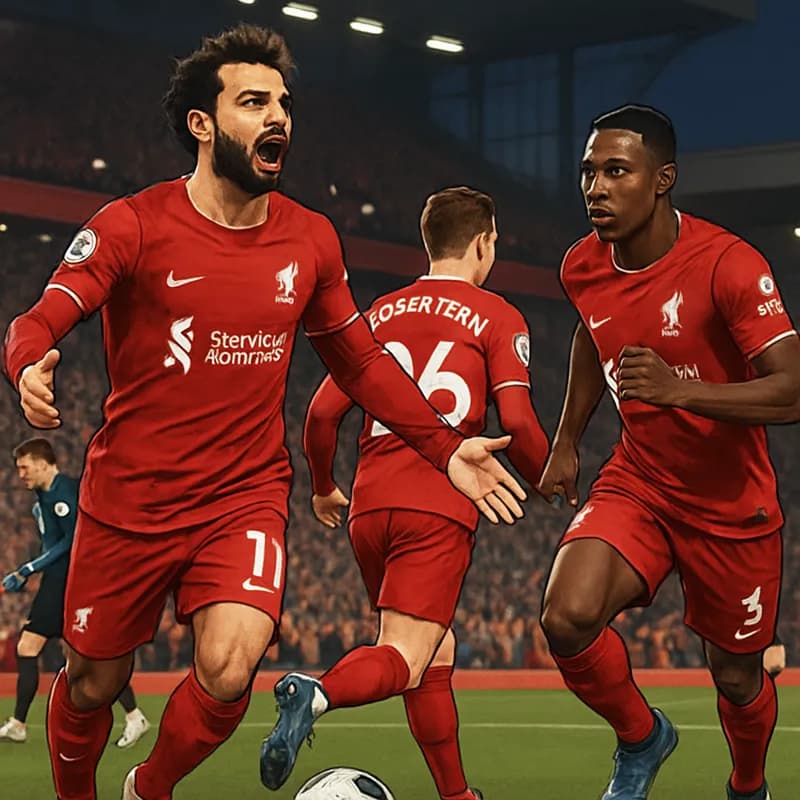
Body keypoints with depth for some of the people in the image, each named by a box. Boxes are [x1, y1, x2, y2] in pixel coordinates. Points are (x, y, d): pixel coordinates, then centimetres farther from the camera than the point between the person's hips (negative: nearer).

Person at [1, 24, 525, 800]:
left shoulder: (309, 240, 4)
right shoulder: (132, 226, -8)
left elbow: (359, 360, 16)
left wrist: (445, 446, 7)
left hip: (246, 497, 2)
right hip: (129, 499, -1)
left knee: (229, 668, -22)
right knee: (94, 681, 10)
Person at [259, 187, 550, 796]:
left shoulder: (381, 312, 18)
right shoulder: (498, 318, 4)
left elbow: (324, 410, 12)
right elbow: (517, 421, -7)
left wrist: (323, 489, 28)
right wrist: (550, 486, 12)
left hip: (371, 505, 6)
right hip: (440, 506, -5)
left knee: (437, 652, 19)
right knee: (406, 659, -11)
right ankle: (318, 693, -40)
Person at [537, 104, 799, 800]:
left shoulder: (728, 265, -23)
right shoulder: (584, 267, -4)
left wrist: (680, 389, -43)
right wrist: (566, 443, 21)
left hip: (732, 505, -4)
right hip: (637, 483, 4)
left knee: (737, 677, 10)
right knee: (567, 618, -22)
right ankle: (642, 739, 6)